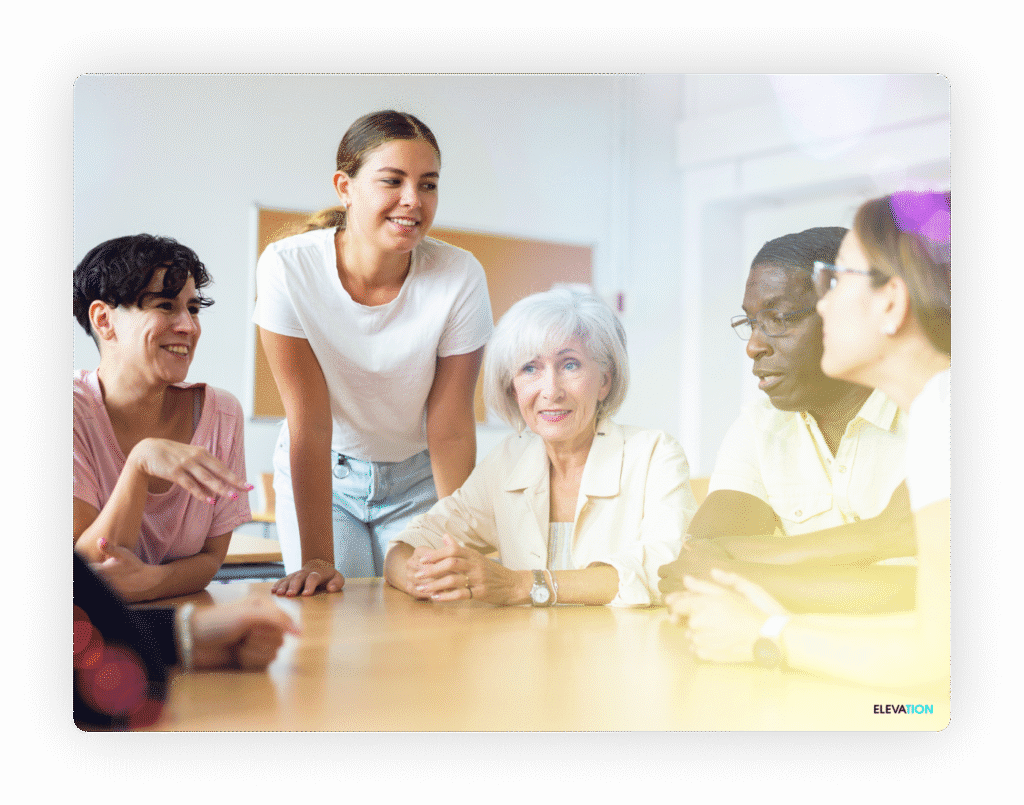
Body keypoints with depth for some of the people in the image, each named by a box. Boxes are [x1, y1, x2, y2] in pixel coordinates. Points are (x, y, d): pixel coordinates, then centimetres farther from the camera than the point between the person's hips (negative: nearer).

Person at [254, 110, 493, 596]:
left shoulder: (461, 277, -23)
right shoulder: (288, 268, -24)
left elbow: (450, 430, -17)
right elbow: (310, 421, -23)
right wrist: (316, 559, -25)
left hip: (417, 475, 1)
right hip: (321, 472, 0)